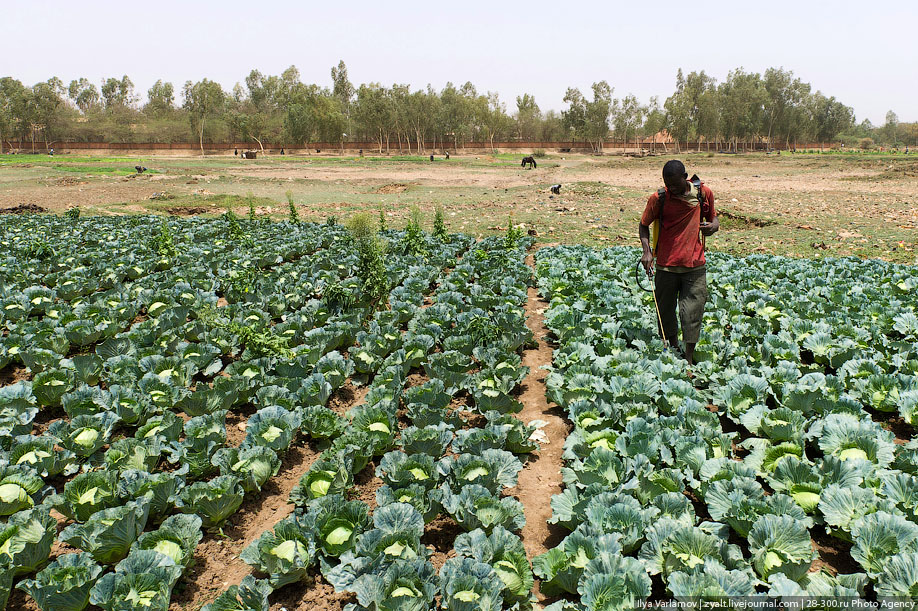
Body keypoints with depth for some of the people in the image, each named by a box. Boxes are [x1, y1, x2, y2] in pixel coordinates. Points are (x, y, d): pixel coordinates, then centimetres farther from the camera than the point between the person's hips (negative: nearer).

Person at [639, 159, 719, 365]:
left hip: (695, 265, 0)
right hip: (665, 265, 0)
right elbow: (644, 226, 7)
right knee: (666, 312, 10)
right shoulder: (658, 198, -5)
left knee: (692, 313, -2)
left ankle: (688, 360, 8)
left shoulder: (703, 193, -1)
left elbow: (713, 217, 16)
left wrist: (713, 226, -9)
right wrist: (646, 251, -8)